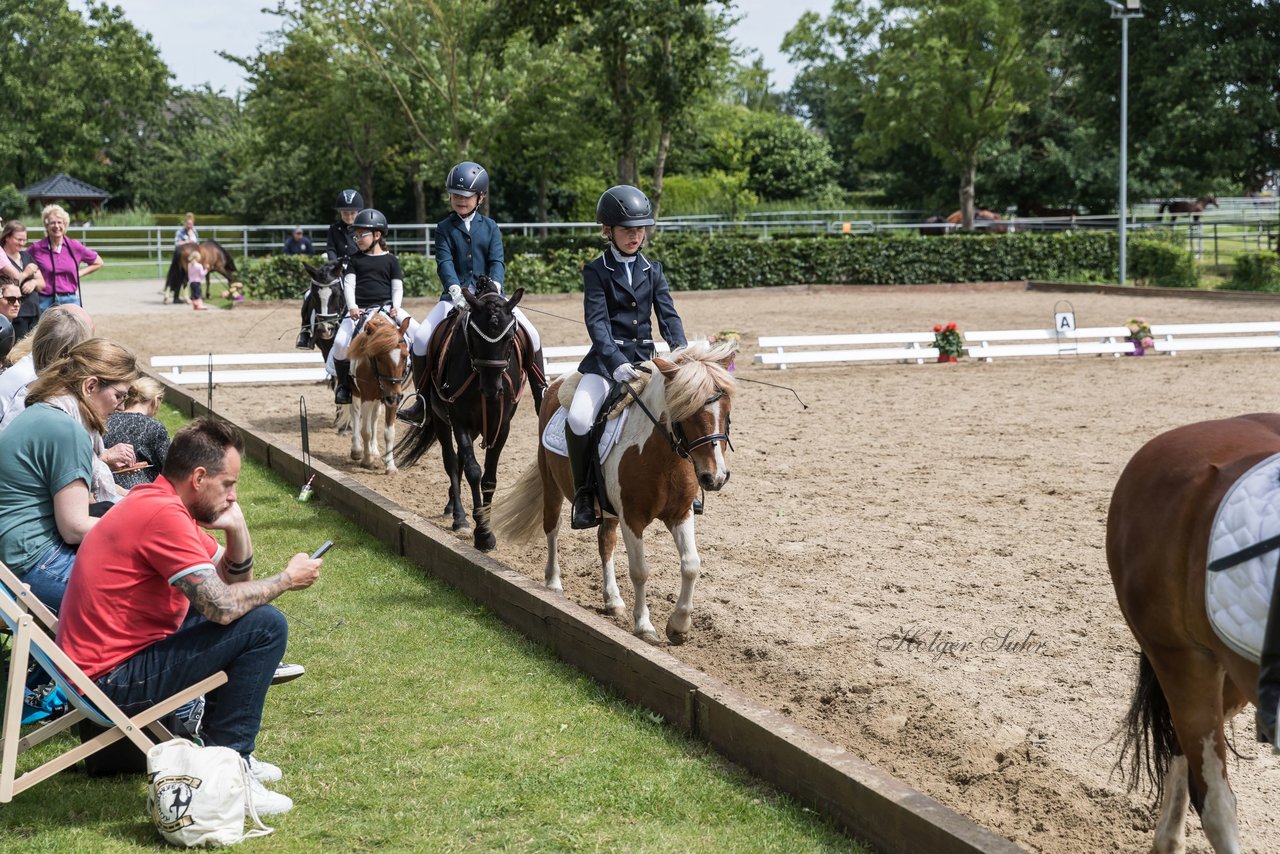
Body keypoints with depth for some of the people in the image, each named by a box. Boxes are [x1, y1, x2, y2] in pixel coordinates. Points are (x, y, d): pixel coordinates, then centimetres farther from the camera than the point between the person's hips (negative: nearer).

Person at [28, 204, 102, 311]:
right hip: (45, 301, -1)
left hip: (70, 302, 1)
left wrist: (79, 274, 7)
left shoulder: (75, 247, 4)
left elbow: (98, 263, 17)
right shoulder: (37, 248, 0)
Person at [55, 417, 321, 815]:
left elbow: (234, 580, 14)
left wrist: (236, 528, -5)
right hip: (112, 677, -11)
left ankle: (221, 748, 24)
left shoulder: (157, 502, 11)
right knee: (265, 625, -16)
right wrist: (287, 579, -10)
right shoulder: (162, 514, -22)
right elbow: (222, 606, -25)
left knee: (248, 605, 22)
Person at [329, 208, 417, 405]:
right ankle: (342, 383, -2)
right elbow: (349, 284, 4)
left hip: (386, 306, 0)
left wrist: (395, 307, -13)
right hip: (359, 310, 0)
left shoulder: (390, 260, 10)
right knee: (341, 343, -24)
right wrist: (352, 307, -13)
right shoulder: (356, 260, 13)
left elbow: (397, 287, 6)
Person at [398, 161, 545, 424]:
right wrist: (455, 289, -27)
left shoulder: (490, 227, 8)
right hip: (455, 295, 0)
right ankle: (421, 399, -4)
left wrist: (494, 287, -23)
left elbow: (497, 261, -3)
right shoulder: (445, 228, 5)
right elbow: (444, 262, -8)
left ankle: (541, 394, 1)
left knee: (530, 334, -14)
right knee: (421, 337, -18)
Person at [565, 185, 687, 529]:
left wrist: (682, 353, -18)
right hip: (606, 359, -4)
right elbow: (597, 322, -12)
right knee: (579, 419, -27)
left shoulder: (653, 271, 10)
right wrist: (616, 362, -28)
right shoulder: (596, 271, -1)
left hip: (644, 358, 4)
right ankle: (584, 492, -9)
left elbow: (668, 316, 1)